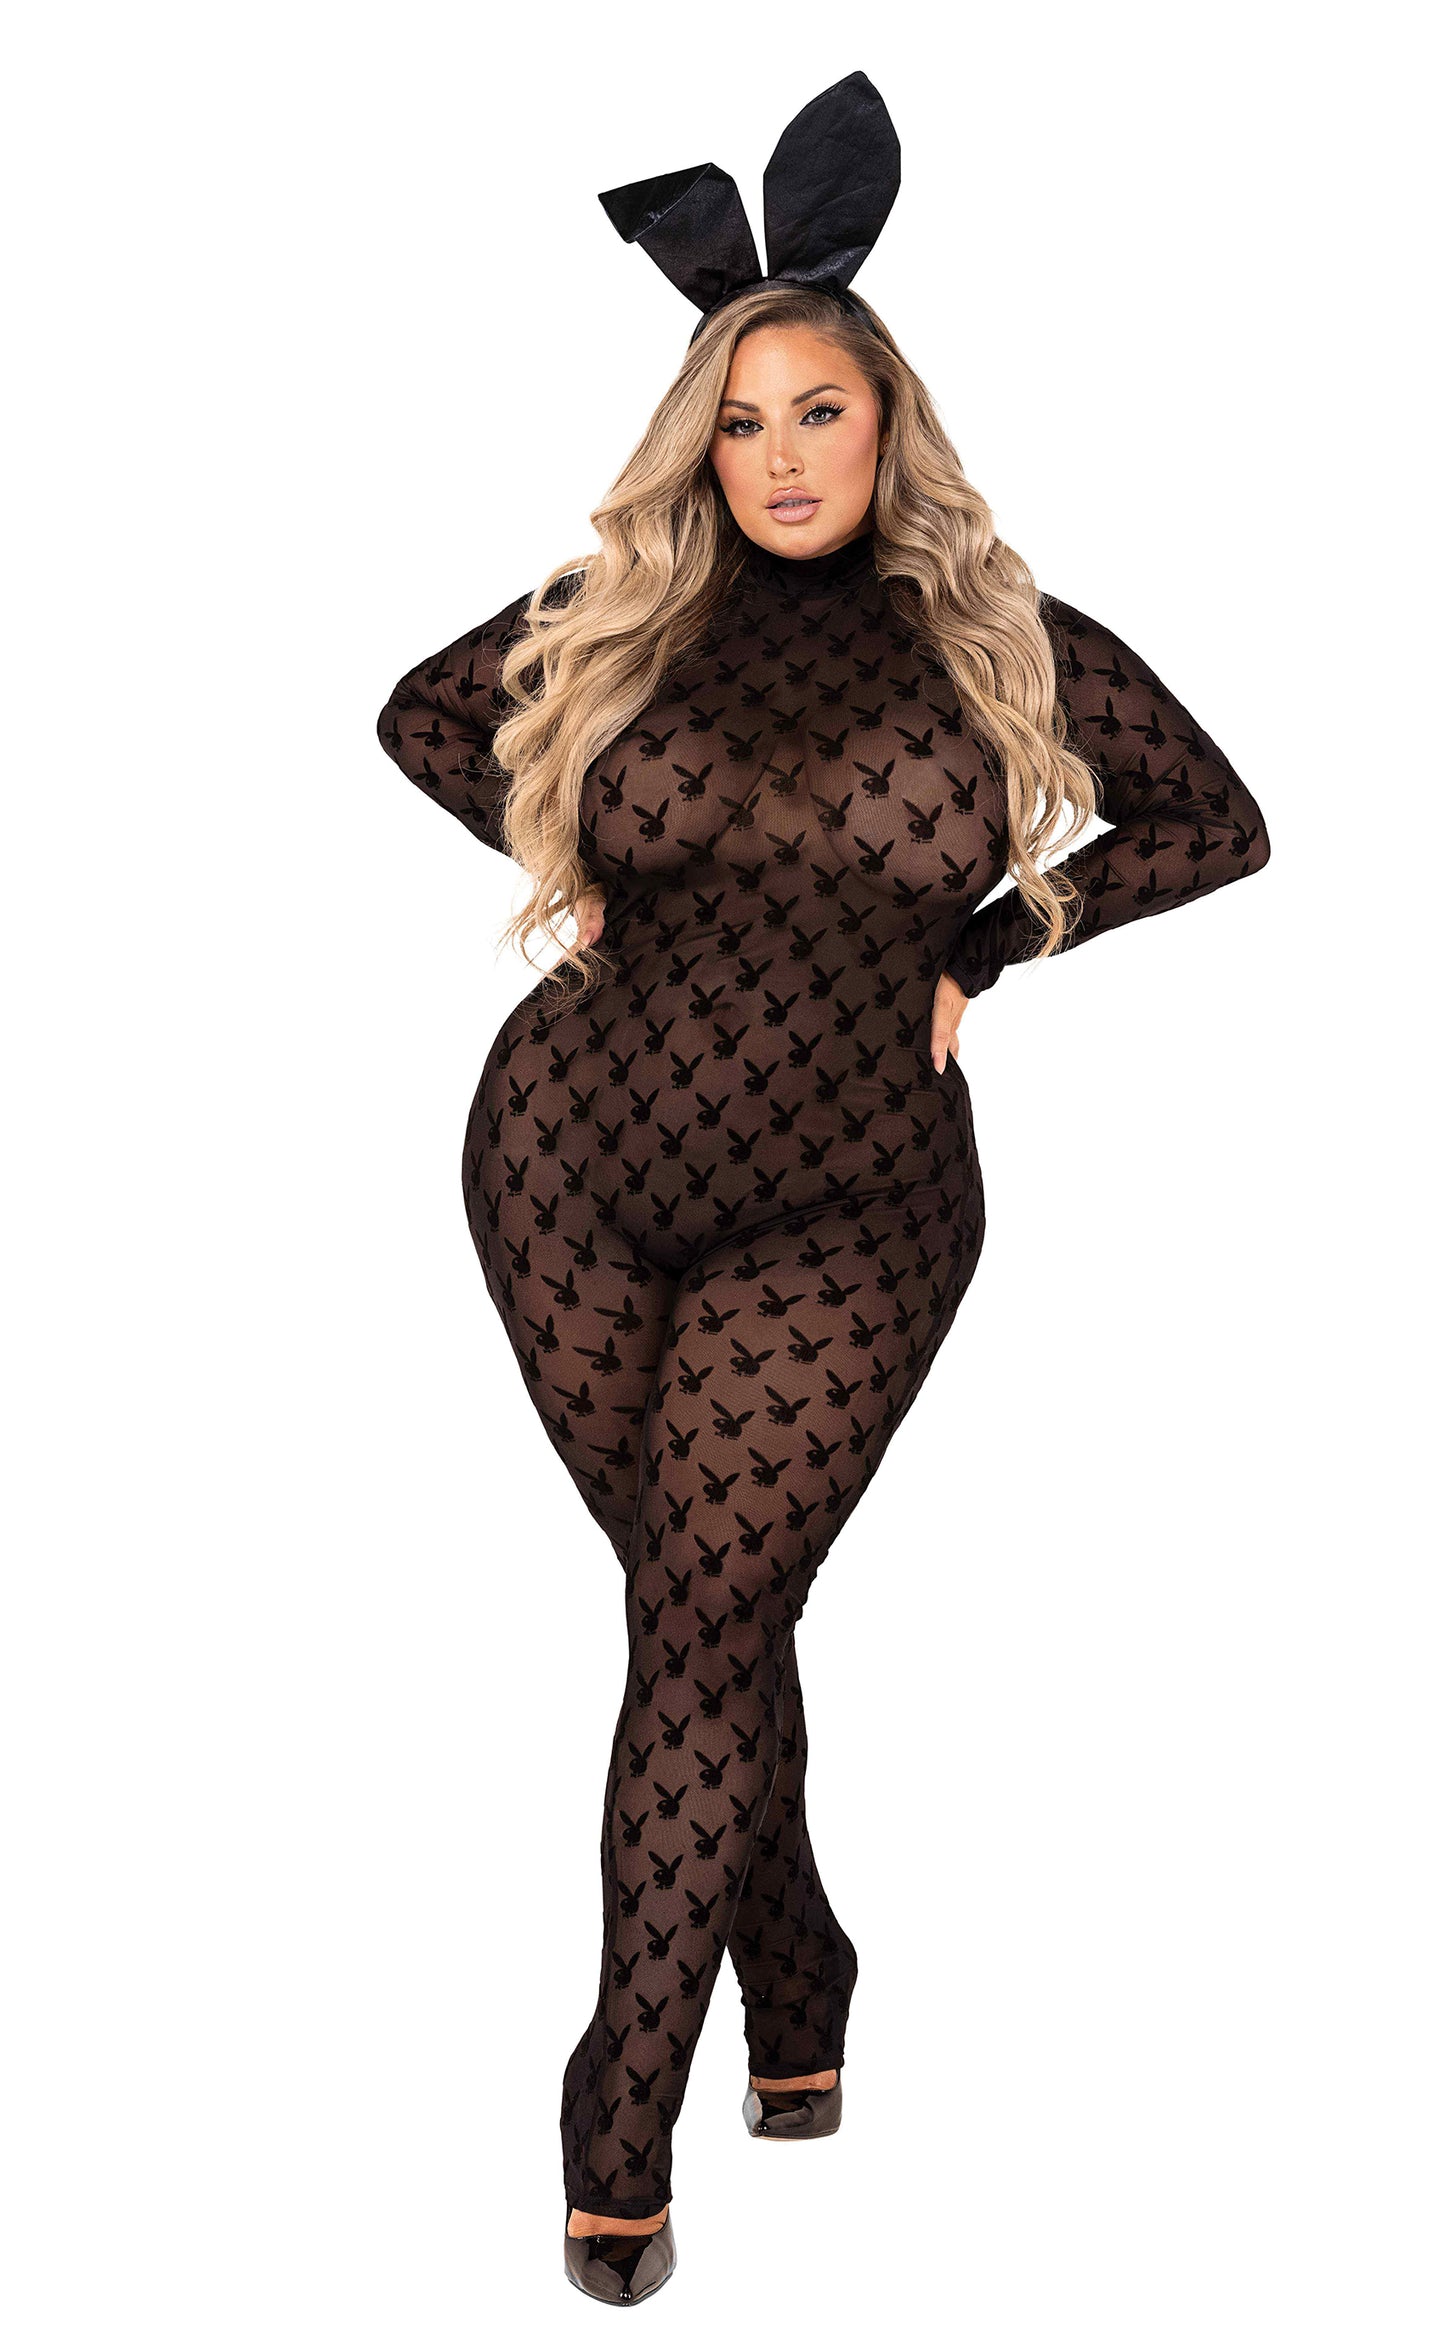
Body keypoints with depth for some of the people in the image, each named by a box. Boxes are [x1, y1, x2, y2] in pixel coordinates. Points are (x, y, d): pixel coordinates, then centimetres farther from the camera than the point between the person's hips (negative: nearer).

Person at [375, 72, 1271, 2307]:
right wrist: (572, 869, 5)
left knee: (707, 1622, -6)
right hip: (576, 1155, 2)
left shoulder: (1002, 640, 1)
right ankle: (799, 1994, 32)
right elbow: (421, 715, 19)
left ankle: (626, 2120, 7)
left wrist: (982, 950, 0)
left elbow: (1216, 824, 9)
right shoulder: (623, 614, 4)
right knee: (703, 1601, 11)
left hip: (845, 1212, -2)